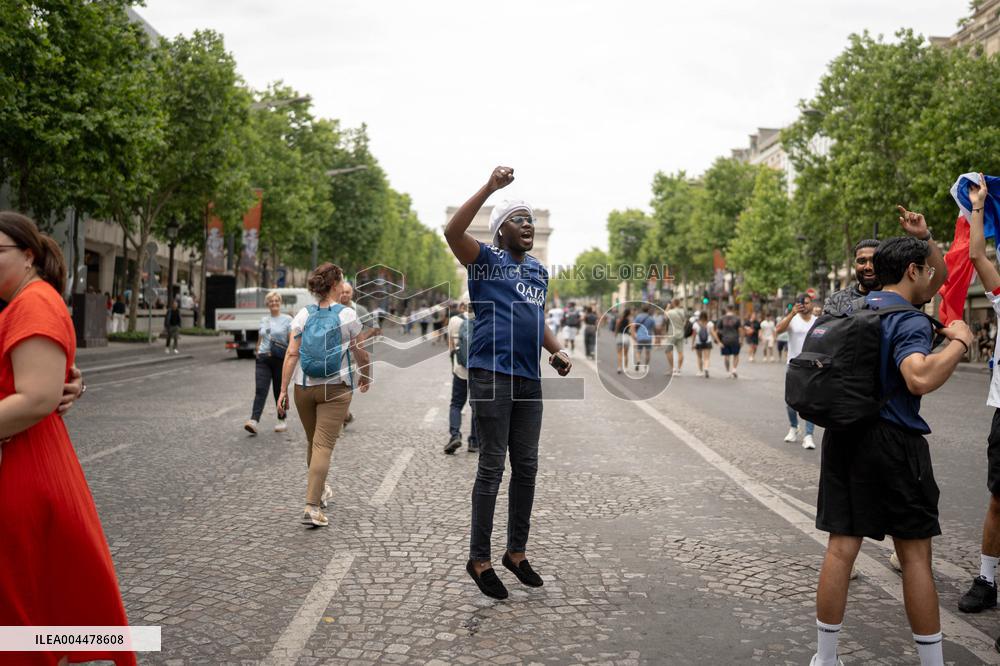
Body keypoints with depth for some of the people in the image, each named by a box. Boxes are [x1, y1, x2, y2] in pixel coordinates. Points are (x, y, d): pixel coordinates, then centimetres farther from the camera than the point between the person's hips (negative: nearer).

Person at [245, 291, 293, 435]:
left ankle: (282, 421, 20)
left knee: (279, 391, 7)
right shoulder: (263, 320, 14)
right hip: (263, 359, 3)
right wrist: (258, 353, 16)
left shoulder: (287, 319, 0)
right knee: (260, 389, -9)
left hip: (280, 359, -3)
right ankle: (254, 421, -19)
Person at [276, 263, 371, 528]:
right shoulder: (347, 315, -5)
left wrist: (283, 390, -3)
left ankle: (319, 490, 38)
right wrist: (364, 377, 19)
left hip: (304, 387, 4)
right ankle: (312, 507, -12)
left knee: (313, 442, 20)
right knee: (324, 445, -4)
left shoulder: (303, 315, 2)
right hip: (335, 388, -3)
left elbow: (291, 354, -4)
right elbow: (361, 353, 1)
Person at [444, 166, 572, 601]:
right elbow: (452, 232, -20)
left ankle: (516, 552, 24)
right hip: (492, 375, -7)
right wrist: (491, 187, -21)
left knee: (526, 467, 11)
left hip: (529, 379, 7)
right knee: (492, 466, -3)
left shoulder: (539, 271, 19)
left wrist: (557, 350, 10)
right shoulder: (486, 260, -1)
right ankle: (479, 559, 9)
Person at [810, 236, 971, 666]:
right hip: (893, 442, -6)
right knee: (915, 555, 5)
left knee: (841, 548, 8)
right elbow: (921, 378, -31)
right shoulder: (909, 321, -13)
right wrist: (960, 341, -18)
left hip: (843, 436, 7)